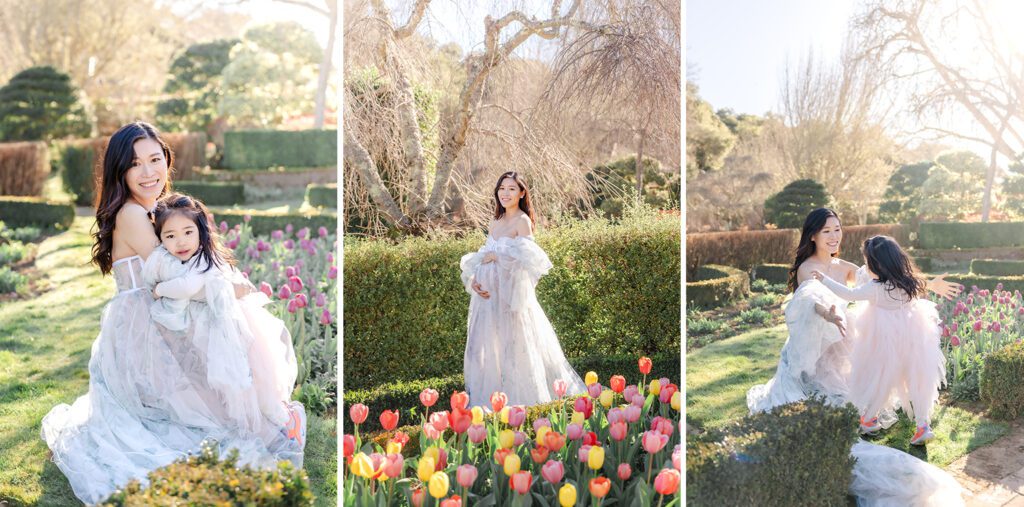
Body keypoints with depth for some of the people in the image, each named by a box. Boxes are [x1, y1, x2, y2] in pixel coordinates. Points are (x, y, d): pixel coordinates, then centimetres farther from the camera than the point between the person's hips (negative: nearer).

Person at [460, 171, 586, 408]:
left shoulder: (522, 221, -6)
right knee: (485, 346, 8)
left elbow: (526, 259, -16)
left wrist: (496, 256, -11)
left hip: (511, 293, -7)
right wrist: (474, 279, -4)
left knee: (513, 345, -3)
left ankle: (520, 400, 8)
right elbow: (483, 258, 14)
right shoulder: (495, 222, 15)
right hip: (488, 293, 7)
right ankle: (489, 401, 17)